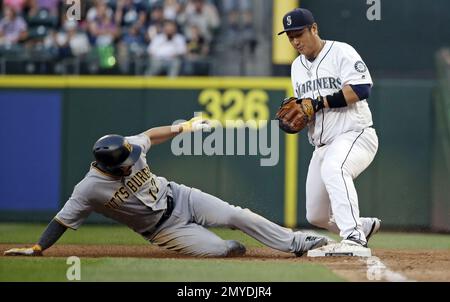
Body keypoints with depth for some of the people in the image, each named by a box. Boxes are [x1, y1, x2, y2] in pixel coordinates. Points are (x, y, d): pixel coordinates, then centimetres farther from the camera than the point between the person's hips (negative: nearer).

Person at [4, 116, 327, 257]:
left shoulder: (128, 150, -14)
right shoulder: (89, 190, -26)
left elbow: (150, 135, 6)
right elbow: (62, 221, -21)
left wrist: (183, 127, 0)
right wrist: (36, 248, -28)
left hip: (179, 198, 4)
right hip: (163, 228, -4)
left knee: (237, 215, -7)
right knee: (218, 249, -18)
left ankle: (295, 242, 4)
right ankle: (232, 247, 20)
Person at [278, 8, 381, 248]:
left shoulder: (341, 52, -7)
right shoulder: (297, 66, 16)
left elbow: (361, 89, -20)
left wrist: (319, 103, -22)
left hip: (355, 135, -8)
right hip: (322, 146, 8)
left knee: (333, 168, -40)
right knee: (316, 216, 8)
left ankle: (354, 236, -47)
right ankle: (364, 226, 33)